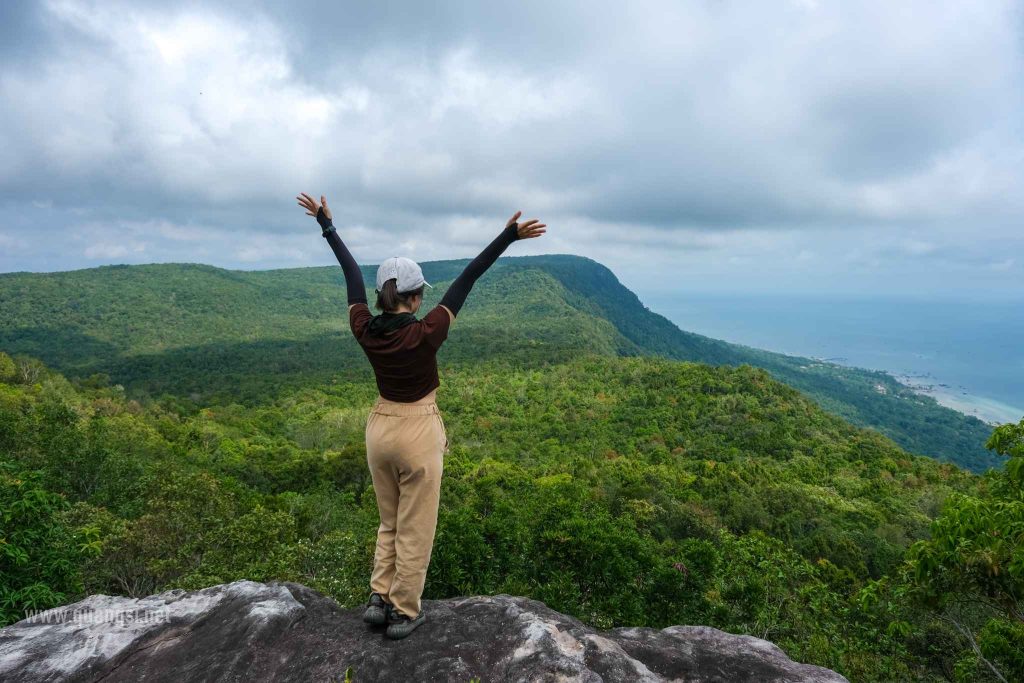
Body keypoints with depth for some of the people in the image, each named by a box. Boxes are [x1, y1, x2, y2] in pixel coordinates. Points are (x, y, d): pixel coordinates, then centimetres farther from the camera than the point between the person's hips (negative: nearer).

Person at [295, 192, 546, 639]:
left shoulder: (365, 329, -8)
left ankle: (379, 600, 28)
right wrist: (509, 235, -16)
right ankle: (404, 613, 23)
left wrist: (326, 223, 16)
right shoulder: (425, 334, -20)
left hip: (380, 427, 6)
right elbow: (466, 280, -20)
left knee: (389, 522, 23)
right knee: (415, 529, 10)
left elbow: (352, 273, 2)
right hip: (419, 433, -5)